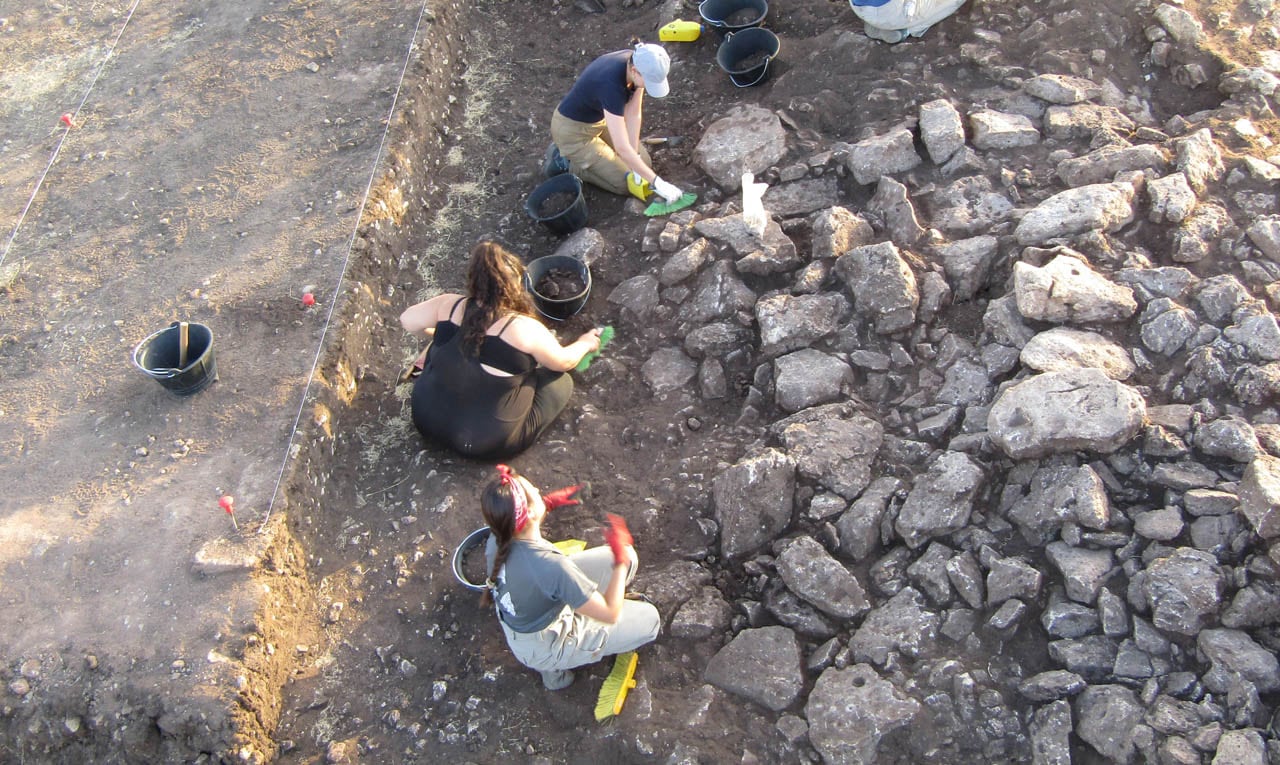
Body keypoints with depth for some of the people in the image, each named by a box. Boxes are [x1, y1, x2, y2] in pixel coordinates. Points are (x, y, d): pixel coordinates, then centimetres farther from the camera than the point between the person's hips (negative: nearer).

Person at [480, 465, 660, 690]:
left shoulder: (497, 538, -20)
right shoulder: (552, 566, -42)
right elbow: (610, 614, -29)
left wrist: (546, 504, 4)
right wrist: (620, 561, -21)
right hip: (542, 649, -6)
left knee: (626, 556, 3)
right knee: (648, 620, 5)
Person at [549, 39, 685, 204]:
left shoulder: (637, 63, -17)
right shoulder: (612, 83, -39)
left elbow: (633, 114, -9)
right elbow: (622, 148, -38)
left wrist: (636, 160, -14)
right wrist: (656, 182, -33)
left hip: (600, 120, 8)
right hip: (573, 131, -8)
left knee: (644, 163, 6)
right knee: (624, 183, -8)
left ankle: (588, 153, 17)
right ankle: (566, 163, 6)